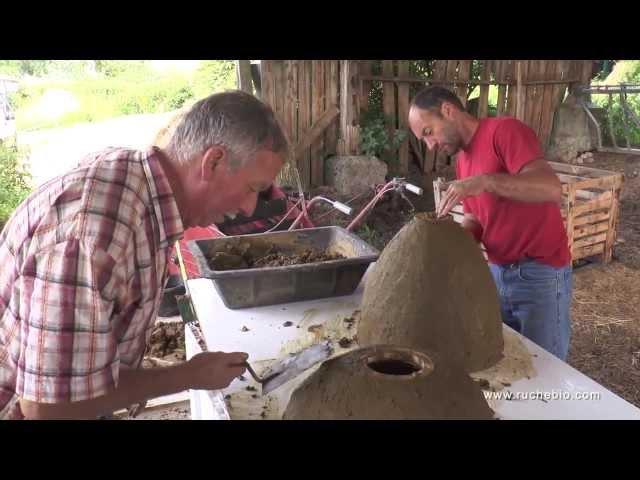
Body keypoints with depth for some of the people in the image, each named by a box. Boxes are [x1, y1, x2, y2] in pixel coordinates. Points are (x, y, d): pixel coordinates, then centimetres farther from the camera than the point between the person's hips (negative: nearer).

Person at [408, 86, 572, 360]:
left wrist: (485, 181, -36)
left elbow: (552, 190, -27)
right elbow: (474, 222, 10)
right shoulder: (462, 160, 10)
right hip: (497, 272, 7)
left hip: (540, 274, -7)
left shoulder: (505, 130, -14)